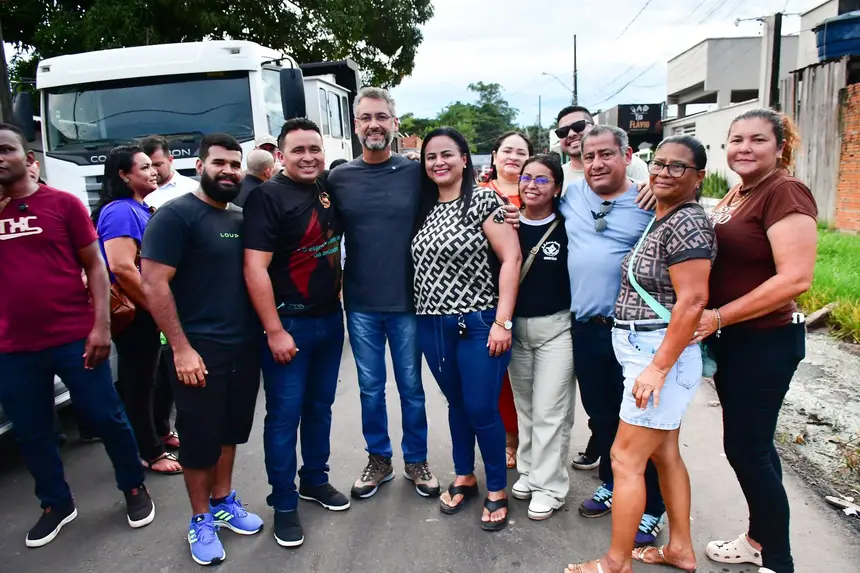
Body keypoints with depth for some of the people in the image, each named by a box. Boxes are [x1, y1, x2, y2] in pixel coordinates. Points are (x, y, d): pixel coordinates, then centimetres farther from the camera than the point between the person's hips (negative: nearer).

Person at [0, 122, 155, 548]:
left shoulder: (63, 203, -2)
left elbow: (94, 265, -1)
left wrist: (101, 325, -11)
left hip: (74, 339, -3)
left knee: (106, 418, 7)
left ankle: (134, 489, 28)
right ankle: (56, 505, 35)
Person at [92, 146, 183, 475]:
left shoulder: (140, 209, 12)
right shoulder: (120, 211, -17)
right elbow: (121, 268, -28)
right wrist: (157, 308, -20)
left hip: (147, 312, 10)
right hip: (135, 314, -10)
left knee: (148, 377, 21)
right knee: (139, 382, 3)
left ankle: (157, 434, 37)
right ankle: (151, 452, 16)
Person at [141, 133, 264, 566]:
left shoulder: (242, 219, 10)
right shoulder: (175, 215, -10)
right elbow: (154, 285, -16)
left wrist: (261, 332, 10)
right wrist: (181, 348, -19)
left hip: (244, 346, 6)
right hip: (199, 349, -6)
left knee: (230, 430, 18)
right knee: (199, 437, 7)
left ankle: (223, 502, 36)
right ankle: (200, 521, 25)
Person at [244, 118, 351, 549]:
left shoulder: (329, 189, 6)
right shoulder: (267, 196, -12)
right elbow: (255, 267, -17)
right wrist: (274, 330, -19)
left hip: (331, 319, 6)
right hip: (289, 323, -6)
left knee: (320, 407, 17)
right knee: (284, 415, 3)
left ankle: (315, 480, 34)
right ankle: (284, 505, 17)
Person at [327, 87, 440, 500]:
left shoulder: (416, 173, -2)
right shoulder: (339, 178, 2)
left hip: (407, 301, -1)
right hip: (360, 304, 2)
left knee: (412, 386, 11)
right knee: (370, 388, 13)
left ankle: (416, 459, 30)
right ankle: (378, 459, 31)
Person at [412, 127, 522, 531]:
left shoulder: (484, 200, -7)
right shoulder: (425, 209, 10)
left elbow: (511, 258, -12)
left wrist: (502, 321, -17)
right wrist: (423, 314, 6)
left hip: (477, 325, -5)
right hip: (432, 326, 5)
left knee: (482, 410, 1)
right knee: (456, 404, 17)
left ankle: (497, 491, 22)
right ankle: (464, 478, 35)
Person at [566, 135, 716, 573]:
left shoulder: (687, 224, -15)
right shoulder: (662, 220, 13)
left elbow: (693, 300, -22)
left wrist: (658, 368, -23)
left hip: (663, 354, -10)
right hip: (646, 352, 10)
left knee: (626, 458, -2)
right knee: (664, 453, 18)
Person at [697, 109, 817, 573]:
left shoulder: (785, 193, -16)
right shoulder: (736, 194, 10)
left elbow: (795, 278, -25)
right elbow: (719, 256, 19)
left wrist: (718, 317, -23)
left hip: (766, 342, -8)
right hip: (731, 339, 8)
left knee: (746, 448, 0)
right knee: (752, 443, 19)